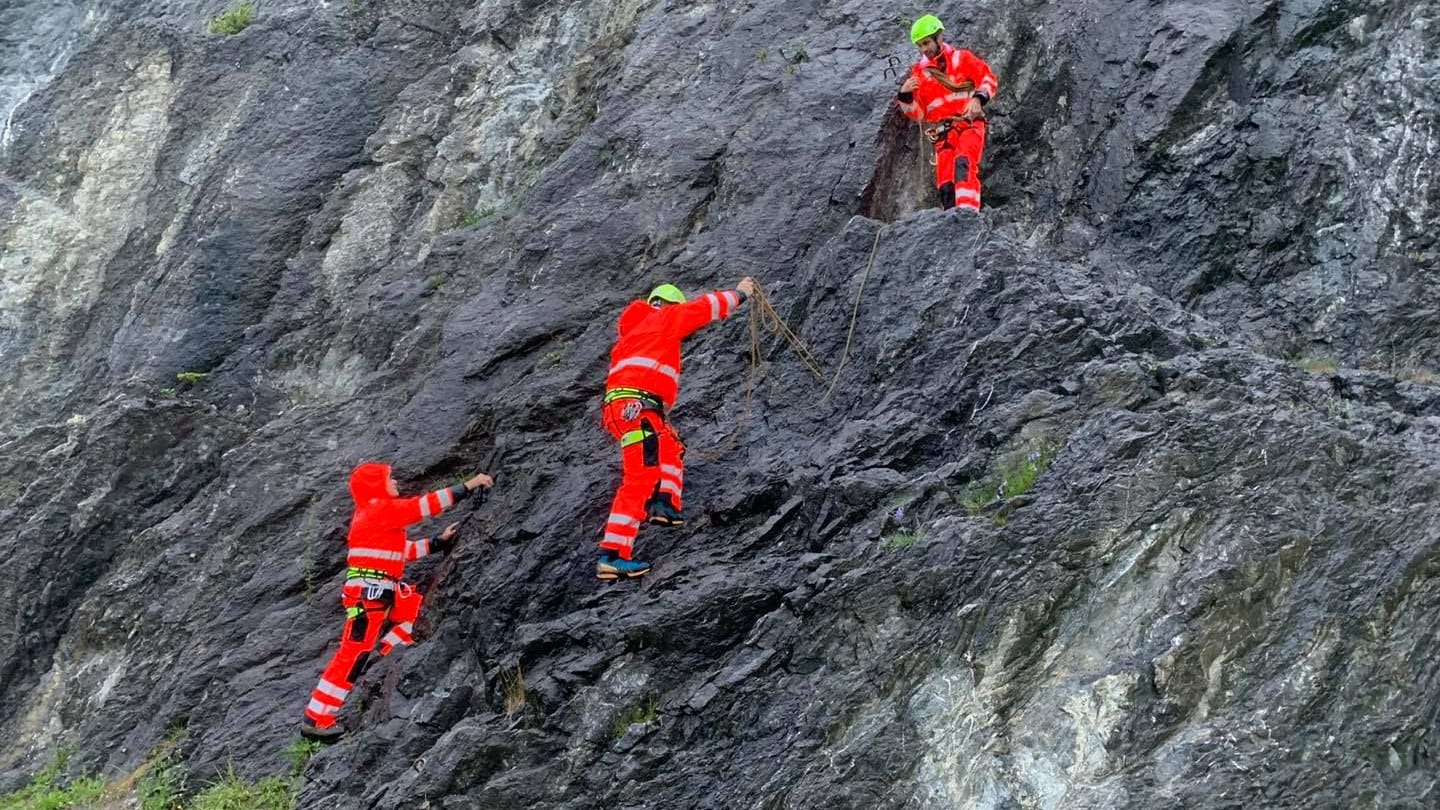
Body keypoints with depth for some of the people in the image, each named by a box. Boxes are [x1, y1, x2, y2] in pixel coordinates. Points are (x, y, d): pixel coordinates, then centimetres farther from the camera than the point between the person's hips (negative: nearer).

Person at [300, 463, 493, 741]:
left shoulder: (380, 513, 21)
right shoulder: (378, 509, -9)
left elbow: (404, 550, 23)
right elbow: (426, 505, -13)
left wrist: (440, 541, 18)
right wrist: (468, 486, -9)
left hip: (382, 592, 10)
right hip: (368, 592, -10)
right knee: (355, 653, -10)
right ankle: (316, 720, -7)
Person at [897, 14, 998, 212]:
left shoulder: (962, 58, 10)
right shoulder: (919, 72, 16)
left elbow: (988, 78, 6)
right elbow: (917, 114, 13)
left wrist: (978, 98, -12)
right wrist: (905, 96, -7)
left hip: (969, 124, -4)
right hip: (942, 134, 4)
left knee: (963, 163, -31)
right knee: (945, 185, -10)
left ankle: (968, 210, -46)